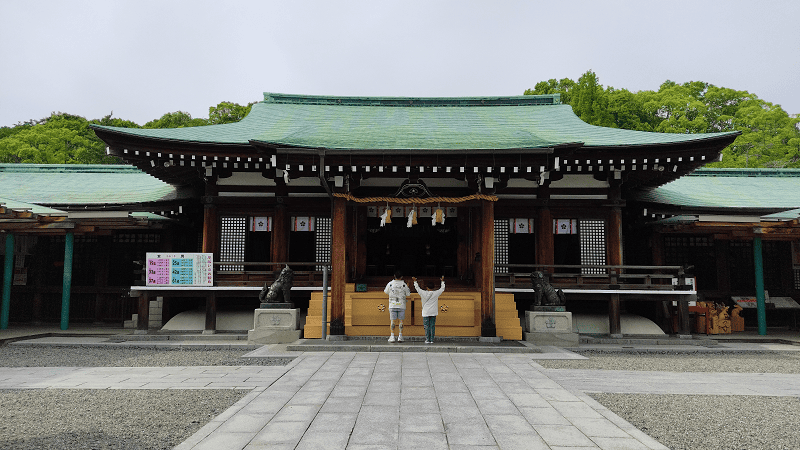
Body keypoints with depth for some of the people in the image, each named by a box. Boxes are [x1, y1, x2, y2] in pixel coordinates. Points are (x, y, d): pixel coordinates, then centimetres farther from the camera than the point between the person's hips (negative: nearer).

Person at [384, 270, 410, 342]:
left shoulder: (390, 284, -2)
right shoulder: (404, 284, -3)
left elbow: (386, 291, 13)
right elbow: (408, 294, 8)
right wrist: (408, 287, 25)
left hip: (392, 305, 0)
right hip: (401, 305, 0)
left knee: (392, 320, 2)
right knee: (400, 320, 3)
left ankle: (392, 336, 0)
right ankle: (400, 336, 2)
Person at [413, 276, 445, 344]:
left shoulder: (424, 293, -7)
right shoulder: (436, 293, -2)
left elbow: (417, 288, 4)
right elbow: (442, 289, 13)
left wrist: (415, 281, 18)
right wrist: (442, 281, 25)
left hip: (426, 313, -2)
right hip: (433, 313, 2)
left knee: (426, 326, 3)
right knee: (432, 326, 5)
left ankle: (427, 340, 2)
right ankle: (431, 339, 4)